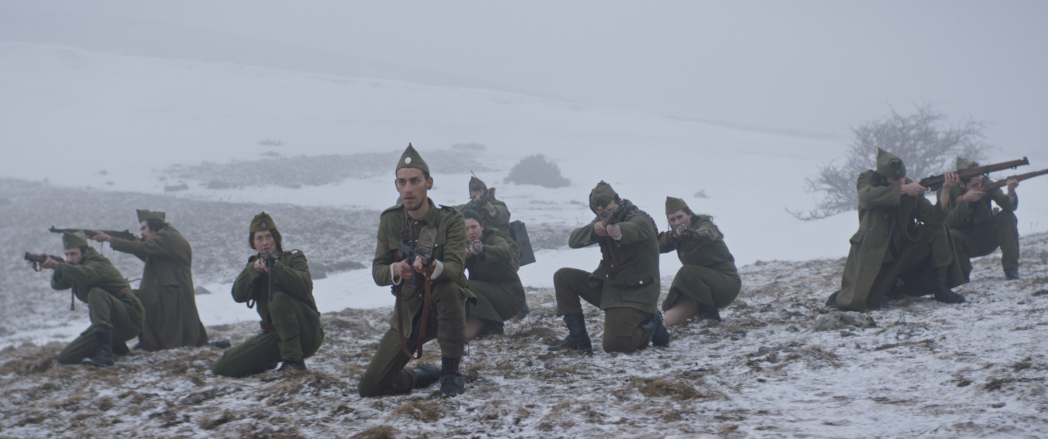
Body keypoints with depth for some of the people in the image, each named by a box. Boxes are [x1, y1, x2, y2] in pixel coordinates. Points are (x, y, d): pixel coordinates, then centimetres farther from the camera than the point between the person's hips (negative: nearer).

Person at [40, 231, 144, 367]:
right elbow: (57, 284, -4)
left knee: (96, 292, -33)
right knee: (66, 357, 1)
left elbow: (86, 274, -39)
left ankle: (105, 353, -39)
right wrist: (58, 273, -27)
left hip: (130, 319, -9)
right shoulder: (77, 267, 11)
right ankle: (117, 345, 20)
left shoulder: (98, 263, -15)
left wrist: (56, 265, -49)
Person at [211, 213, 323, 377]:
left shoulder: (294, 258, 0)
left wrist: (278, 268, -35)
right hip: (274, 335, 4)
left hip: (305, 334, -4)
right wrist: (252, 270, -22)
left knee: (279, 298, -33)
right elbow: (238, 296, -7)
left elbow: (305, 286, -22)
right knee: (222, 367, -9)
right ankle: (268, 362, 17)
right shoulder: (254, 264, 12)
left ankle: (294, 361, -24)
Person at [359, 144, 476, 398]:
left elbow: (454, 268, -25)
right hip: (408, 313, 3)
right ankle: (424, 376, 24)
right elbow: (377, 272, -7)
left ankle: (451, 373, -23)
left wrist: (433, 268, -49)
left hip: (448, 308, -3)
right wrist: (395, 270, -32)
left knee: (448, 287, -39)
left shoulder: (450, 219, -11)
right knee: (369, 387, -9)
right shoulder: (390, 221, -1)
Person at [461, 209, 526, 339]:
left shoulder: (493, 238, -10)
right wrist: (463, 256, -23)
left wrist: (482, 249, -46)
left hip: (509, 294, -5)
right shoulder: (466, 245, 8)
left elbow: (507, 253, -34)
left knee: (468, 288, -29)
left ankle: (493, 326, -14)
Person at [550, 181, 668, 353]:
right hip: (607, 286, 8)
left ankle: (651, 326, 6)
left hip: (635, 293, -8)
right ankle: (577, 338, 2)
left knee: (614, 345, -25)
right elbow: (573, 240, -5)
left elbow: (633, 230, -41)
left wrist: (617, 230, -66)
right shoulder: (602, 221, 7)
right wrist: (594, 229, -26)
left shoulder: (640, 219, -15)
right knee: (563, 277, -1)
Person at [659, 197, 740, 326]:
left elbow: (708, 234, -38)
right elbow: (659, 246, -12)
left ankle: (710, 313, -18)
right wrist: (672, 235, -33)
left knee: (687, 272, -31)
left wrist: (692, 233, -60)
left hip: (727, 284, -6)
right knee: (671, 320, -7)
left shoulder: (704, 224, -11)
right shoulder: (679, 236, 8)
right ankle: (700, 311, 18)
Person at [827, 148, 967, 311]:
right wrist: (902, 190, -33)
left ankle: (941, 288, -8)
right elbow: (866, 196, -32)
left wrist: (945, 191, -29)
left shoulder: (912, 189, -2)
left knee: (937, 230, -15)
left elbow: (933, 218, -14)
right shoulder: (867, 181, -7)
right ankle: (845, 294, 18)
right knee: (859, 303, -21)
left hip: (902, 251, 3)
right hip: (873, 254, -3)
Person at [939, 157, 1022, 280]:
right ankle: (962, 272, -8)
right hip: (966, 244, -3)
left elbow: (1009, 206, -15)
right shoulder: (947, 191, -17)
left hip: (987, 240, 3)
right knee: (950, 235, -34)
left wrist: (1011, 192, -37)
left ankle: (1011, 269, -19)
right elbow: (948, 223, -28)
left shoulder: (985, 183, -11)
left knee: (1007, 216, -21)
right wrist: (965, 200, -36)